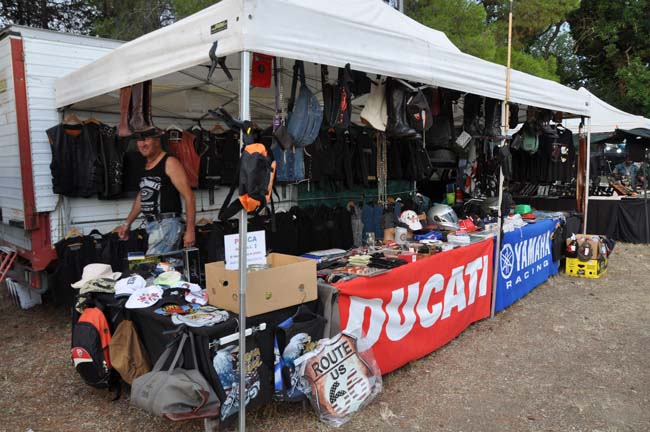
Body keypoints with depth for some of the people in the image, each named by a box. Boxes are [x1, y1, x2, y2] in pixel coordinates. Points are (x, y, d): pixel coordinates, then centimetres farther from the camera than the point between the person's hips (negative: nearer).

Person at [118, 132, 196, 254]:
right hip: (151, 225, 7)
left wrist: (190, 230, -18)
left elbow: (189, 196, -14)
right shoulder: (144, 164, 14)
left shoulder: (170, 163, -9)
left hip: (166, 225, -7)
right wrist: (127, 223, 23)